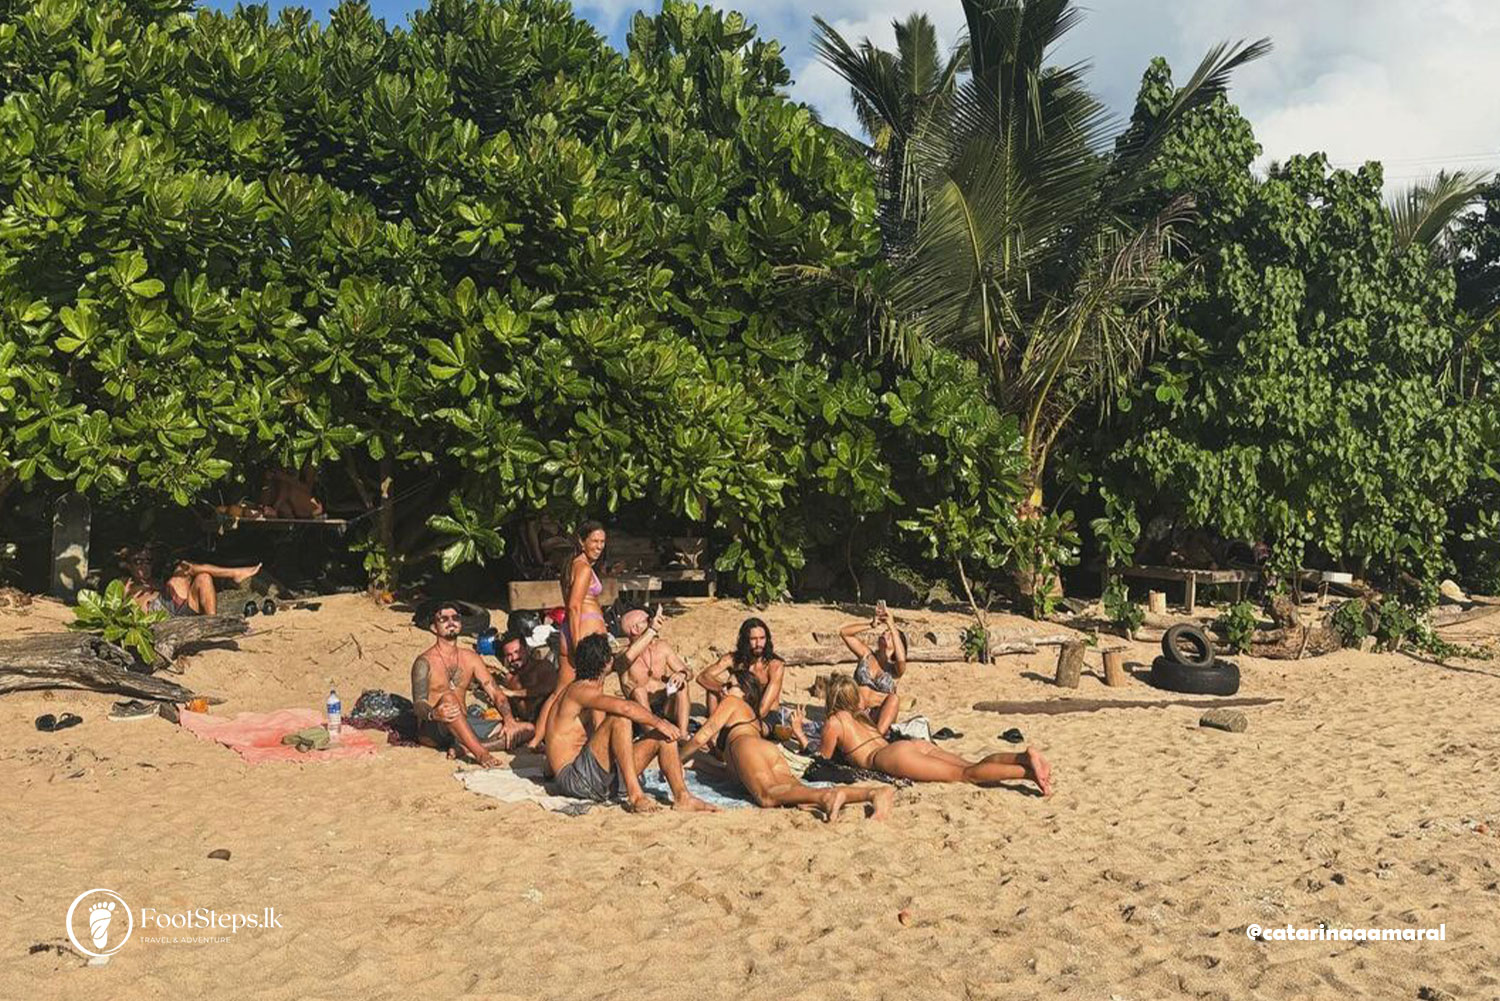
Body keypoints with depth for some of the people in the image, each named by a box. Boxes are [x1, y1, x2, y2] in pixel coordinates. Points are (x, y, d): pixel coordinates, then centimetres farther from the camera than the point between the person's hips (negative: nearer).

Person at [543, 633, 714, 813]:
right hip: (575, 779, -9)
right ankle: (635, 795, -30)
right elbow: (625, 707, -30)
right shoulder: (580, 691, -12)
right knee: (620, 718, -29)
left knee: (663, 737, 2)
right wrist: (658, 722, -20)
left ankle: (682, 797, -13)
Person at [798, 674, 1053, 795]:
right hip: (915, 745, 8)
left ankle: (1027, 771, -37)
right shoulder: (858, 715, 33)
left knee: (965, 774, -19)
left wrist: (799, 735, 28)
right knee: (973, 767, -4)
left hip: (895, 757, -8)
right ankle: (1025, 757, -26)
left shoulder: (834, 722, 11)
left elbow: (823, 758, 17)